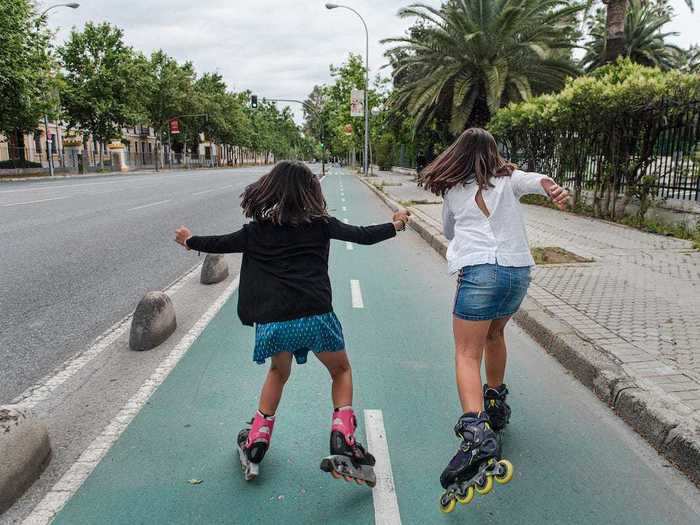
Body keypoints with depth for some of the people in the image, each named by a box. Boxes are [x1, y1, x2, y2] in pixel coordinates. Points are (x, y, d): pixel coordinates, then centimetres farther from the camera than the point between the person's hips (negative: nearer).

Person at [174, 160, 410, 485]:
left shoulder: (256, 230, 9)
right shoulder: (320, 224, 5)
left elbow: (220, 243, 23)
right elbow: (363, 235, 11)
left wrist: (189, 241, 43)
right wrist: (395, 226, 29)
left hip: (271, 323, 2)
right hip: (315, 317, -2)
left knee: (278, 372, 32)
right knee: (341, 371, 24)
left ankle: (255, 444, 33)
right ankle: (343, 443, 9)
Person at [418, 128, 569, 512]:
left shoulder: (451, 190, 13)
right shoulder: (507, 178, 15)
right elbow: (532, 180, -8)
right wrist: (550, 186, -29)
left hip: (479, 270, -4)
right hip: (519, 269, 4)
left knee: (467, 355, -6)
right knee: (494, 335, 27)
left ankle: (476, 434, -26)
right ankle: (495, 405, 41)